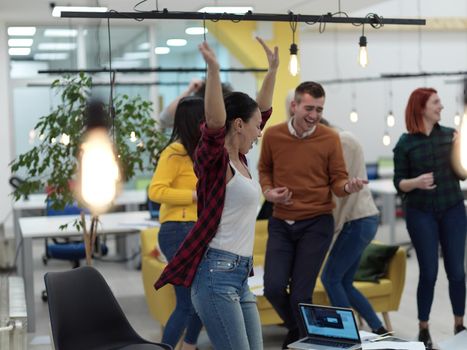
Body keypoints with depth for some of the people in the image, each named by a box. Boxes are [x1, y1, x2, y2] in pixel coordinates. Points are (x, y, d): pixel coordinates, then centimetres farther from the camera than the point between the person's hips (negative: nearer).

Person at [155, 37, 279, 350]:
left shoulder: (239, 159, 12)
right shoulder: (214, 160, -11)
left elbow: (263, 109, 22)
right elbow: (215, 123, -31)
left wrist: (273, 69, 24)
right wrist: (213, 70, -41)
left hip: (240, 276, 9)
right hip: (217, 274, -9)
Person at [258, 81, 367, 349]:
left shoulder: (330, 138, -7)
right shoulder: (273, 135, -2)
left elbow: (337, 181, -2)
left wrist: (349, 186, -25)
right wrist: (268, 191, -4)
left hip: (317, 224, -3)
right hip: (281, 223, 3)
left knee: (301, 294, -3)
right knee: (273, 287, -2)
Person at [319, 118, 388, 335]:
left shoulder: (343, 141, -10)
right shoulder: (336, 145, 18)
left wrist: (331, 228, -13)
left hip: (358, 220, -9)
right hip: (360, 220, 9)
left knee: (330, 278, -4)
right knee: (344, 283, 12)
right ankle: (378, 329, 15)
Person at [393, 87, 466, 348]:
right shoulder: (405, 144, -2)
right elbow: (399, 183, -1)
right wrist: (416, 182, -20)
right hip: (421, 214, -2)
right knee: (429, 272, 1)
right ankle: (424, 329, 16)